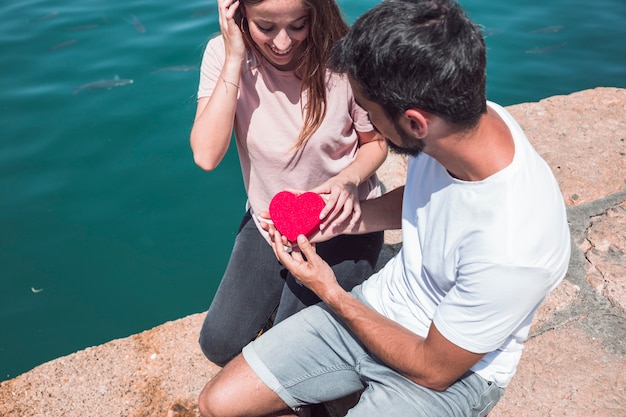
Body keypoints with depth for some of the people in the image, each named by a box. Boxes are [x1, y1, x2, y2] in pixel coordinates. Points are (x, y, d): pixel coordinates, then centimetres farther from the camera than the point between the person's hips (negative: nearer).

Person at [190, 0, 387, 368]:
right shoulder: (223, 54, -16)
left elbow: (376, 143, -6)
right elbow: (207, 156, -27)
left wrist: (348, 180, -28)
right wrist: (234, 61, -31)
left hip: (341, 221, -2)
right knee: (219, 345, 3)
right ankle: (280, 291, 29)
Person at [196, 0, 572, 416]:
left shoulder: (511, 251, -37)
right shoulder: (469, 116, -16)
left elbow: (435, 370, -19)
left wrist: (330, 292, -12)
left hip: (449, 373, -5)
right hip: (379, 302, 6)